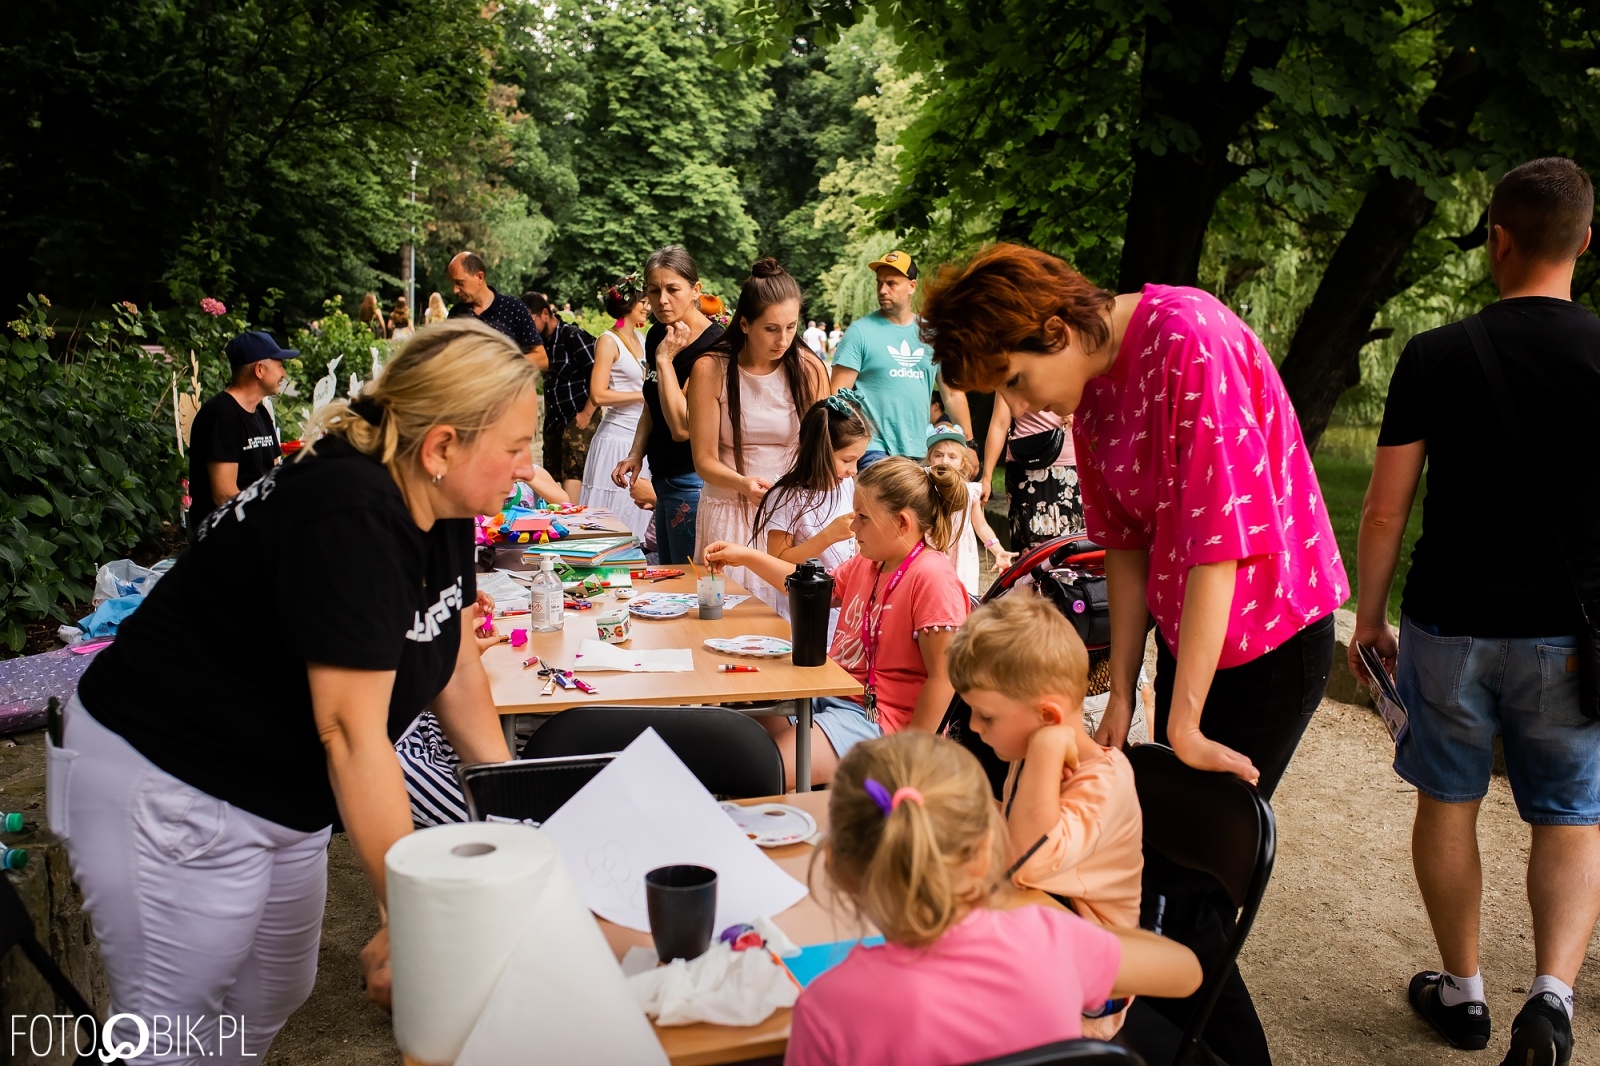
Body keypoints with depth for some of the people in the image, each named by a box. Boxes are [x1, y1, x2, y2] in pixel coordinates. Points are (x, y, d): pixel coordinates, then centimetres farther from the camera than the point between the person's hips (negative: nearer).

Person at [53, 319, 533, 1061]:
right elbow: (352, 734, -31)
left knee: (274, 999, 22)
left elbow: (456, 668, 8)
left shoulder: (441, 511, -3)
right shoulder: (349, 519, -30)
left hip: (283, 794, 9)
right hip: (170, 792, -9)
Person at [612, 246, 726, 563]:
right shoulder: (656, 336, 6)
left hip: (693, 481, -9)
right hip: (663, 477, 9)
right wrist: (636, 455, 4)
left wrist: (665, 359, -21)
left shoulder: (713, 345, -19)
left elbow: (682, 427, -25)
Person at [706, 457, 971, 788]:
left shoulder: (933, 578, -20)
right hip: (831, 694, 9)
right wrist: (747, 557, 21)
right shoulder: (866, 563, 9)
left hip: (876, 720, -9)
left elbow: (942, 678, -21)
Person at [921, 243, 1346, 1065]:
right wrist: (1121, 691, 5)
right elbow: (1127, 540, 7)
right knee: (1171, 863, 13)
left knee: (1185, 887, -4)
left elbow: (1221, 538, -27)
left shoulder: (1190, 342, -25)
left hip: (1270, 636, -8)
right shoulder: (1091, 386, 1)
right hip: (1189, 630, 8)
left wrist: (1184, 722, -22)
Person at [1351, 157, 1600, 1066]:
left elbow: (1386, 509, -4)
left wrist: (1369, 618, 7)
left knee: (1449, 804, 16)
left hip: (1450, 625, 0)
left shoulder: (1435, 357, -6)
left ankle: (1462, 991, 27)